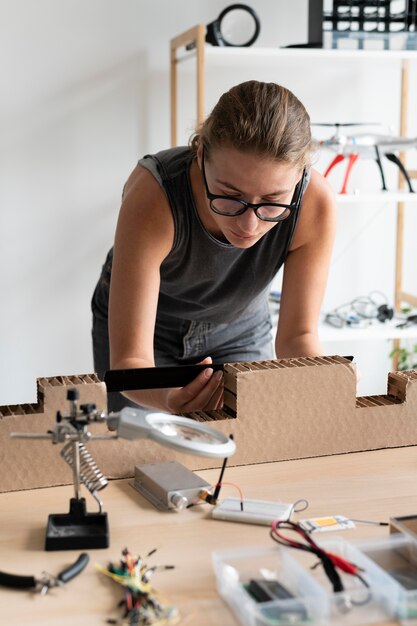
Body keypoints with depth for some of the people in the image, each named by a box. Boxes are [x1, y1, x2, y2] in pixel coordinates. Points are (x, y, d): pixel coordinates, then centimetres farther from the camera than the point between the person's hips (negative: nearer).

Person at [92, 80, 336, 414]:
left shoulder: (315, 202, -30)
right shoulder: (152, 196, -38)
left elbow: (297, 335, -19)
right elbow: (129, 359, -36)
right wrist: (169, 397, -58)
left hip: (239, 333, 2)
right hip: (149, 332, -1)